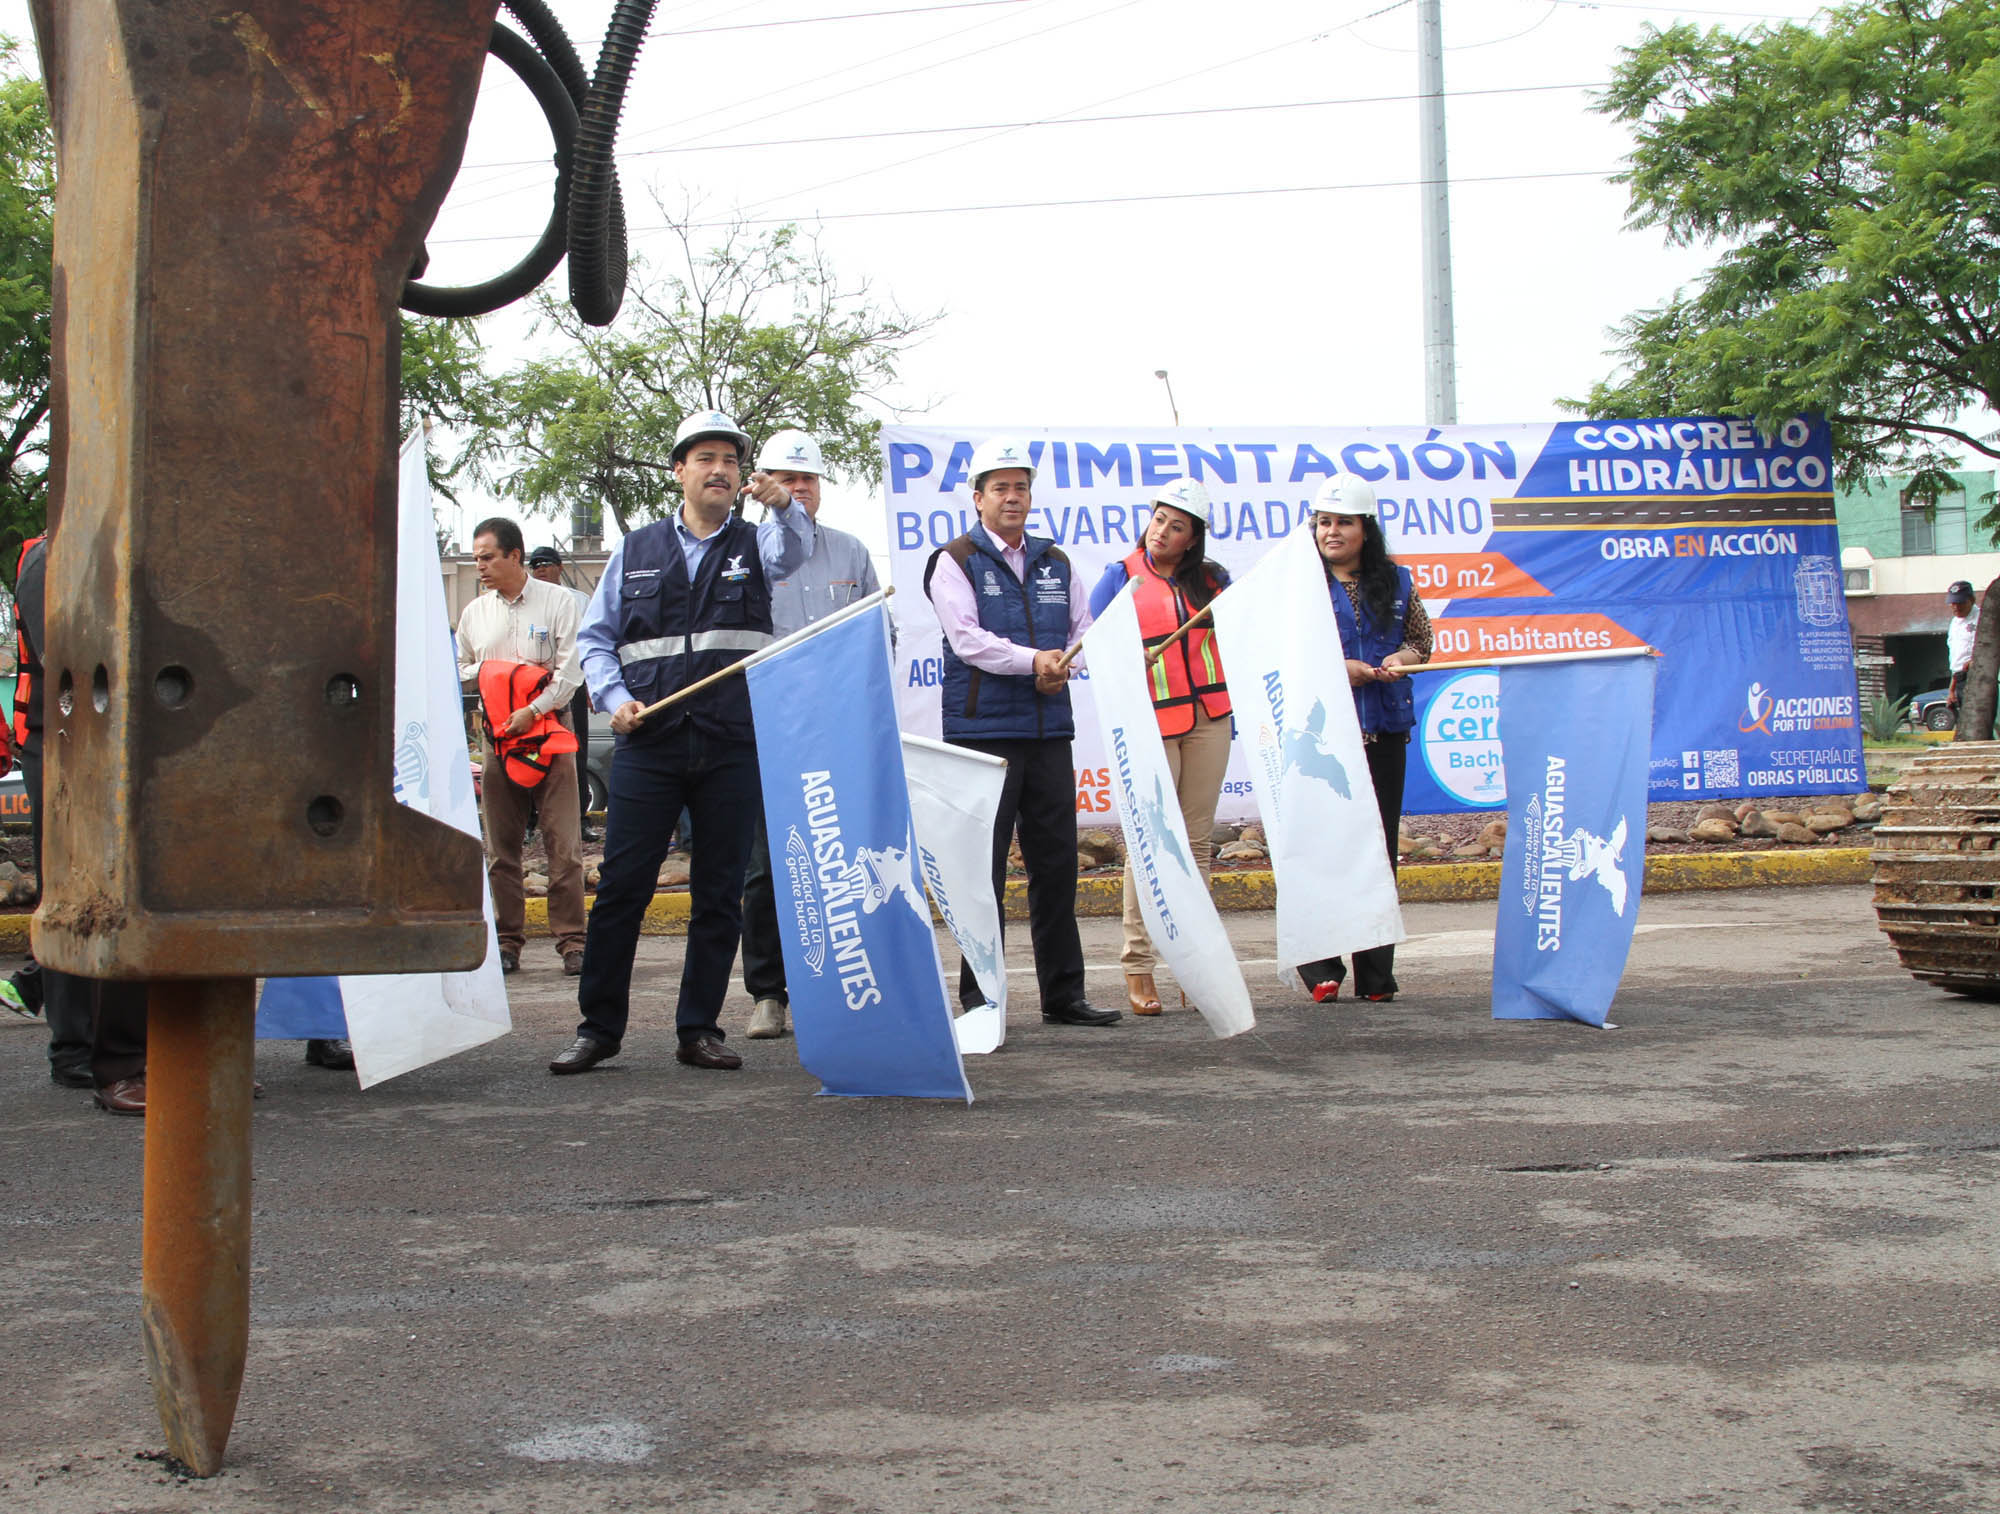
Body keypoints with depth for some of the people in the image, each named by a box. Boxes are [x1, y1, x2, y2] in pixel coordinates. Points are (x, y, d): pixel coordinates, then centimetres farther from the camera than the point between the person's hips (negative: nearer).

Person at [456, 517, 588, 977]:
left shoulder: (557, 602, 2)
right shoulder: (474, 613, 14)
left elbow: (570, 670, -5)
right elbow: (458, 675, 21)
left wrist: (533, 710, -15)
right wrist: (491, 670, 0)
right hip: (497, 733, 4)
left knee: (564, 844, -7)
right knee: (501, 847, 4)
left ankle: (571, 940, -3)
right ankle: (507, 941, 11)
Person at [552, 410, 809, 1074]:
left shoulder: (756, 543, 11)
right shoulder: (636, 551, 13)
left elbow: (791, 549, -14)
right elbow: (596, 636, 15)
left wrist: (784, 505, -36)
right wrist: (614, 698, -3)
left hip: (735, 747, 0)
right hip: (648, 743, 0)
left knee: (720, 893, 4)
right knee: (621, 885, -3)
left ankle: (699, 1028, 13)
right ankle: (598, 1026, 6)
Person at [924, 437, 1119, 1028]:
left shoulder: (1056, 564, 17)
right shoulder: (955, 562, 1)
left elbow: (1083, 630, 14)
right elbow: (966, 638, -11)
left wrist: (1063, 665, -7)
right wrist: (1034, 659, -19)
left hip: (1050, 730, 5)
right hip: (983, 731, -5)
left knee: (1057, 863, 7)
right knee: (984, 869, -3)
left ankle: (1063, 993, 15)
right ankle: (979, 997, 4)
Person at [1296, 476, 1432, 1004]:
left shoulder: (1396, 582, 12)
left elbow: (1421, 639, 19)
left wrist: (1400, 659, -3)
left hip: (1382, 729, 3)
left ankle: (1376, 973, 11)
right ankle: (1321, 968, 0)